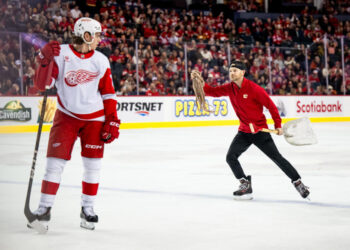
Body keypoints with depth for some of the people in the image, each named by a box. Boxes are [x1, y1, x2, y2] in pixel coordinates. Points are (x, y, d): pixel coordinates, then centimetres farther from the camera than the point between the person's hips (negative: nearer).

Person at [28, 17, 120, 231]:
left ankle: (88, 208, 16)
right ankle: (45, 208, 5)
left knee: (93, 164, 1)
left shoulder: (101, 61, 0)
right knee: (56, 161, -6)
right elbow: (42, 84, -14)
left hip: (94, 118, 3)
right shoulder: (61, 54, -10)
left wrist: (112, 122, 2)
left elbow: (108, 93, 7)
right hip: (66, 115, -2)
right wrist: (46, 60, -30)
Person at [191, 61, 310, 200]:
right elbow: (213, 92, 0)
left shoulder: (254, 88, -19)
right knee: (230, 157, -7)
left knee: (277, 158, -3)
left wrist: (278, 125, -13)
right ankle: (246, 186, 3)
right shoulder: (230, 88, 1)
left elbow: (270, 105, -14)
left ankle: (298, 182, 10)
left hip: (260, 130, -6)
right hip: (244, 132, 6)